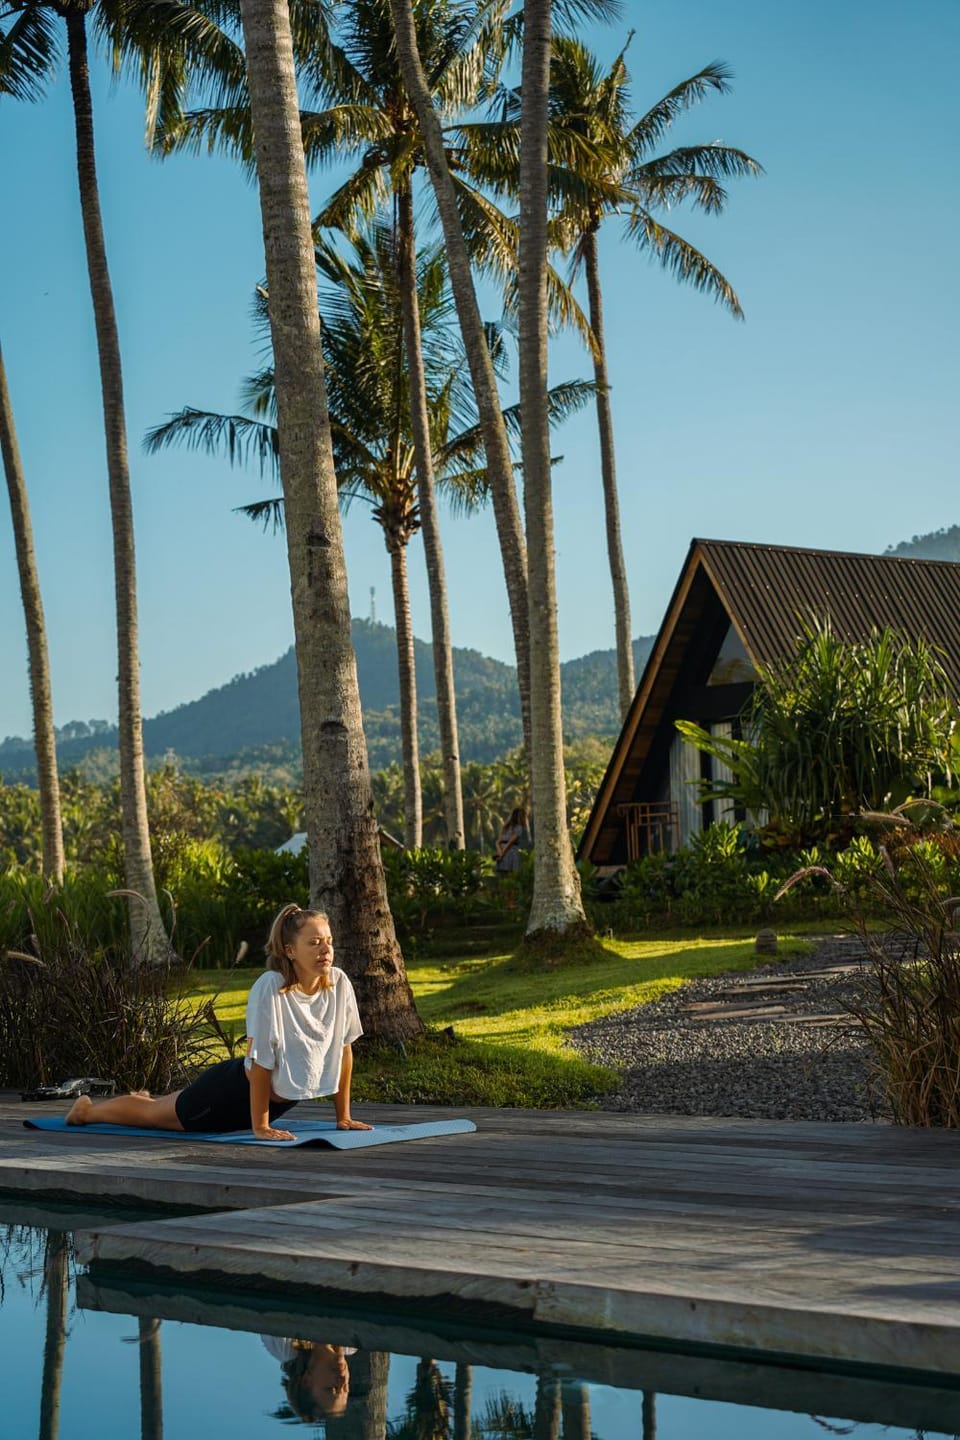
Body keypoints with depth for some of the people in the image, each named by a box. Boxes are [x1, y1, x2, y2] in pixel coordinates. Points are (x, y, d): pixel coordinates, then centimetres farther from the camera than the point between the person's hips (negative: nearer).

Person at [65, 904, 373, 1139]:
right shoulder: (270, 988, -32)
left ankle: (149, 1099, 65)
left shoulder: (339, 984, -16)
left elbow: (344, 1048, -5)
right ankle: (88, 1109, 46)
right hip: (236, 1088, -6)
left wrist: (343, 1117, -1)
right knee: (153, 1114, 18)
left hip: (280, 1099, 6)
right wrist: (260, 1127, -22)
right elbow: (260, 1060, -27)